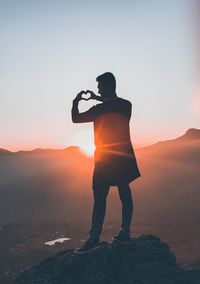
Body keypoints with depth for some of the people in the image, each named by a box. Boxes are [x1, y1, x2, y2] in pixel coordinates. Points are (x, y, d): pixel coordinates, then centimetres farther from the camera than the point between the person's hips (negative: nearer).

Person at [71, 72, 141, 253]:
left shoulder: (100, 109, -15)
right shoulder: (126, 105, 1)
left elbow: (76, 119, -6)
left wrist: (76, 102, 10)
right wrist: (98, 99, 24)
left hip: (105, 158, -6)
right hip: (125, 156, 6)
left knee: (99, 198, -3)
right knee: (125, 194, 9)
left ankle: (94, 238, -1)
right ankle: (125, 233, 16)